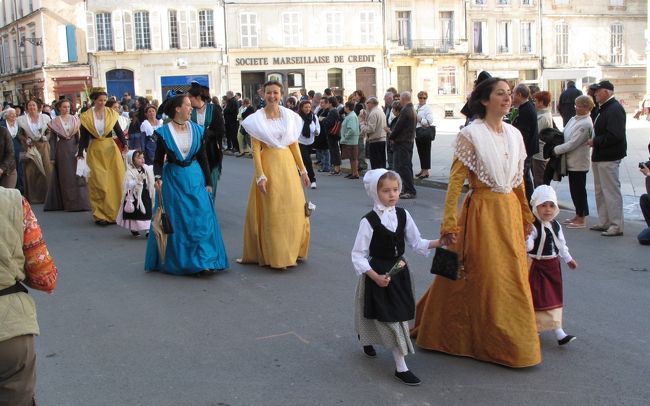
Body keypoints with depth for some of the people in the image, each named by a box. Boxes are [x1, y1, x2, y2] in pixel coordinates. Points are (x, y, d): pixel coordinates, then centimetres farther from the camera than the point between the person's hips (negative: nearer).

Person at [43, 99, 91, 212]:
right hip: (62, 149, -1)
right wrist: (53, 155, 0)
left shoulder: (75, 119, 6)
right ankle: (68, 203, 6)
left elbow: (78, 136, 5)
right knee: (65, 176, 2)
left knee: (77, 175, 2)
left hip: (74, 148, 1)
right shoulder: (54, 121, 3)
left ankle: (80, 201, 8)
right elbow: (53, 139, 4)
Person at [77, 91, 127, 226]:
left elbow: (118, 130, 2)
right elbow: (84, 137, 2)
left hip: (110, 148, 1)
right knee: (99, 182, -3)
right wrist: (80, 152, -8)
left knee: (115, 180, -2)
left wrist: (124, 143, -14)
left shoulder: (111, 113, 3)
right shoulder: (86, 116, 0)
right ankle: (101, 215, 2)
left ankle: (114, 212, 8)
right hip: (95, 150, -1)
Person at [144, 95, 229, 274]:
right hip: (173, 179, -2)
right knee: (175, 220, 4)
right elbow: (158, 159, -1)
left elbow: (203, 158, 6)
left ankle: (203, 260, 3)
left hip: (195, 178, 2)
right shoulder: (164, 132, -4)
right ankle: (176, 260, 17)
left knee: (201, 218, -3)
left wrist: (208, 182, 4)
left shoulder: (197, 130, 3)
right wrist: (158, 177, -18)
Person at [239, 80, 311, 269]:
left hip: (288, 164, 4)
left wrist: (303, 170, 8)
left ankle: (292, 251, 21)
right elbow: (256, 149, -7)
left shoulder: (289, 116, 5)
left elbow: (294, 145, 10)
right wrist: (260, 175, -15)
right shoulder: (257, 119, -4)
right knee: (271, 212, 0)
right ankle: (274, 256, 9)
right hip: (268, 164, -3)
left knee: (294, 209, 6)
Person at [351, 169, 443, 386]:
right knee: (392, 318, -6)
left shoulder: (403, 215, -2)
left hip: (399, 270, 6)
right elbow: (358, 255, -14)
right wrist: (375, 277, -23)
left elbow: (417, 243, 6)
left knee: (400, 314, 17)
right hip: (378, 273, -6)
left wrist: (439, 242, -8)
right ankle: (401, 367, 3)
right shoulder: (368, 221, -17)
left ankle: (366, 339, 46)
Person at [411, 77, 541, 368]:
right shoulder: (471, 135, -11)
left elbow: (518, 180, 16)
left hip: (509, 211, 6)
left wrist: (526, 215, 18)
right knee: (485, 276, 1)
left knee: (513, 275, 13)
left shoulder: (514, 134, 8)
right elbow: (455, 181, -14)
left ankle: (515, 340, 30)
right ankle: (491, 343, 16)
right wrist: (449, 223, -19)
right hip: (483, 211, -6)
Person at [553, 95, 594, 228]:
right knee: (574, 190, 16)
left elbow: (573, 143, -21)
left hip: (579, 162, -9)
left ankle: (582, 219, 9)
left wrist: (556, 150, -15)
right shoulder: (573, 119, 9)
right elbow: (564, 135, 16)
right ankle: (578, 215, 27)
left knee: (579, 190, 0)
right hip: (572, 161, 9)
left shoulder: (586, 124, -19)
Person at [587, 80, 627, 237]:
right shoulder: (604, 108, 14)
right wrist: (594, 141, 6)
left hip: (609, 158, -11)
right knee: (600, 191, 17)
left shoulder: (615, 109, -18)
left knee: (611, 192, -6)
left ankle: (616, 226, 0)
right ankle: (604, 222, 26)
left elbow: (615, 136, -27)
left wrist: (595, 141, -18)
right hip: (599, 156, 11)